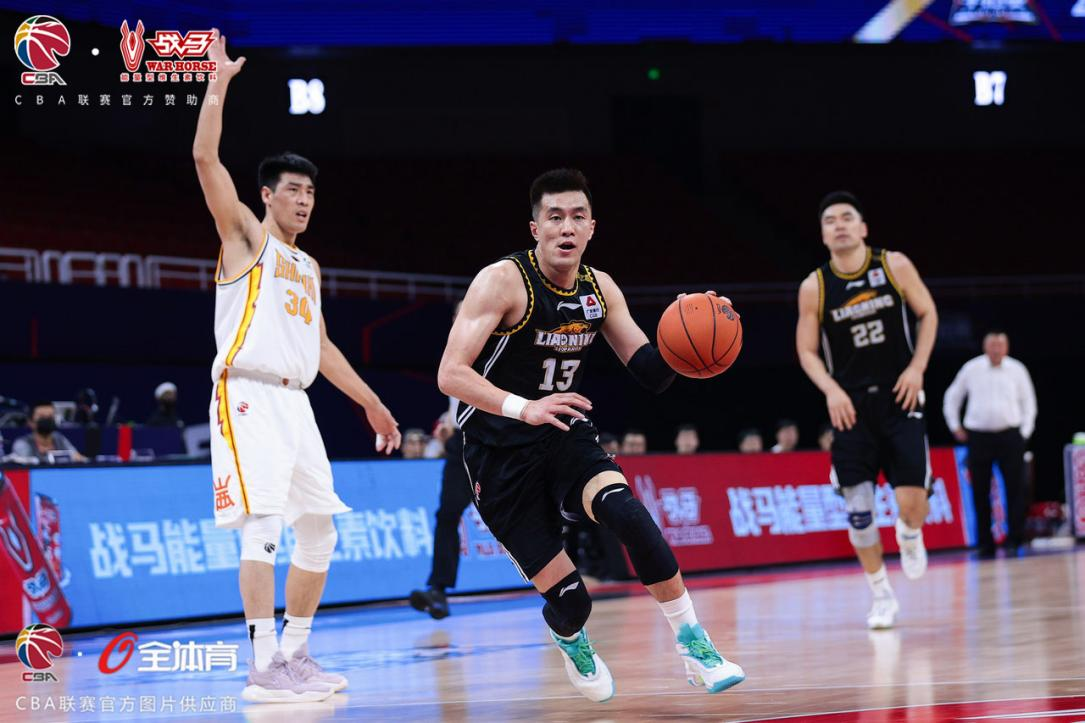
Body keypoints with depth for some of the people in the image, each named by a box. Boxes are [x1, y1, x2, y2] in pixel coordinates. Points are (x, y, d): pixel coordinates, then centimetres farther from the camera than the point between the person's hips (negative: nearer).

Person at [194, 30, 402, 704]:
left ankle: (294, 654, 18)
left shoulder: (309, 266, 22)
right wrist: (219, 80, -9)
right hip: (247, 397, -8)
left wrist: (370, 402, 27)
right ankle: (263, 669, -20)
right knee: (264, 526, -18)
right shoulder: (246, 236, 2)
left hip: (296, 402, 8)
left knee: (318, 532, 8)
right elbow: (205, 157, -10)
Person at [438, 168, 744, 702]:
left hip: (566, 435, 4)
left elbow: (650, 372, 5)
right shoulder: (503, 281, -17)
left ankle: (693, 647, -17)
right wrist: (522, 407, -40)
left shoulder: (600, 289, 1)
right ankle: (570, 643, 31)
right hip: (501, 451, -4)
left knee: (627, 513, -28)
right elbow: (450, 374, -25)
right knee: (568, 597, -8)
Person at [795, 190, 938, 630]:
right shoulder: (814, 288, -2)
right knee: (858, 507, -3)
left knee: (911, 501, -9)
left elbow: (927, 314, 6)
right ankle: (881, 595, 13)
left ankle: (910, 536, 29)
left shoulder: (895, 266, -3)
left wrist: (917, 367, -7)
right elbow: (807, 351, 3)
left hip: (899, 397, -1)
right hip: (851, 405, 1)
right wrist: (831, 390, -13)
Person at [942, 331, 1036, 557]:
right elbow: (952, 397, 16)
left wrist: (1025, 431, 5)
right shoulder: (971, 369, 4)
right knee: (980, 492, 0)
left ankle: (1016, 537, -5)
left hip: (1010, 434, 0)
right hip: (978, 436, 0)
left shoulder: (1017, 370, 5)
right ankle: (985, 543, 5)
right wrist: (955, 426, 10)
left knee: (1016, 488, -9)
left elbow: (1028, 402, 13)